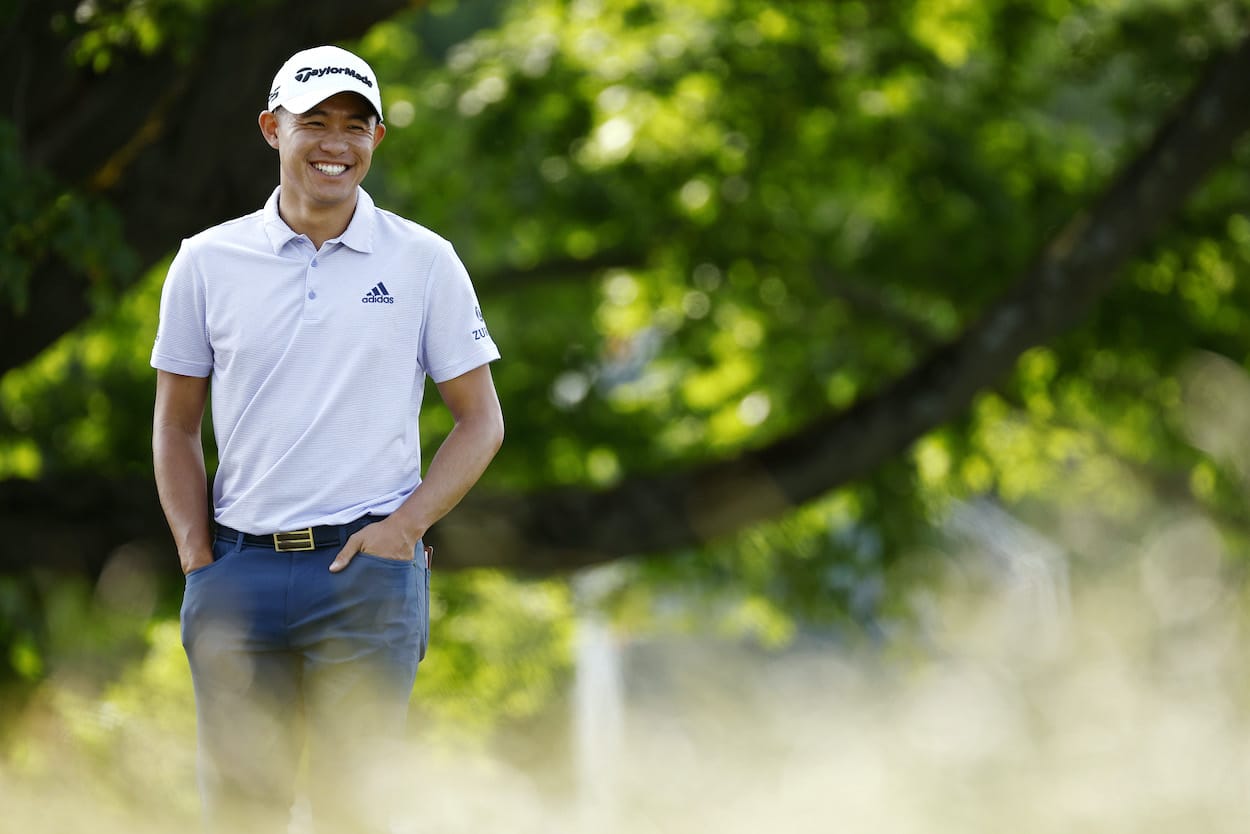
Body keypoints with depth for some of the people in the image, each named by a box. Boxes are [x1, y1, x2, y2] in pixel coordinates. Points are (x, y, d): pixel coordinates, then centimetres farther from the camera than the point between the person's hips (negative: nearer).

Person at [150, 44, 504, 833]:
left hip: (367, 566, -1)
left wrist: (404, 526, -5)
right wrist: (196, 556, 3)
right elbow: (176, 426, 14)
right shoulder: (207, 263, 7)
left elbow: (481, 421, 8)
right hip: (240, 568, 1)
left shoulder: (425, 263, 4)